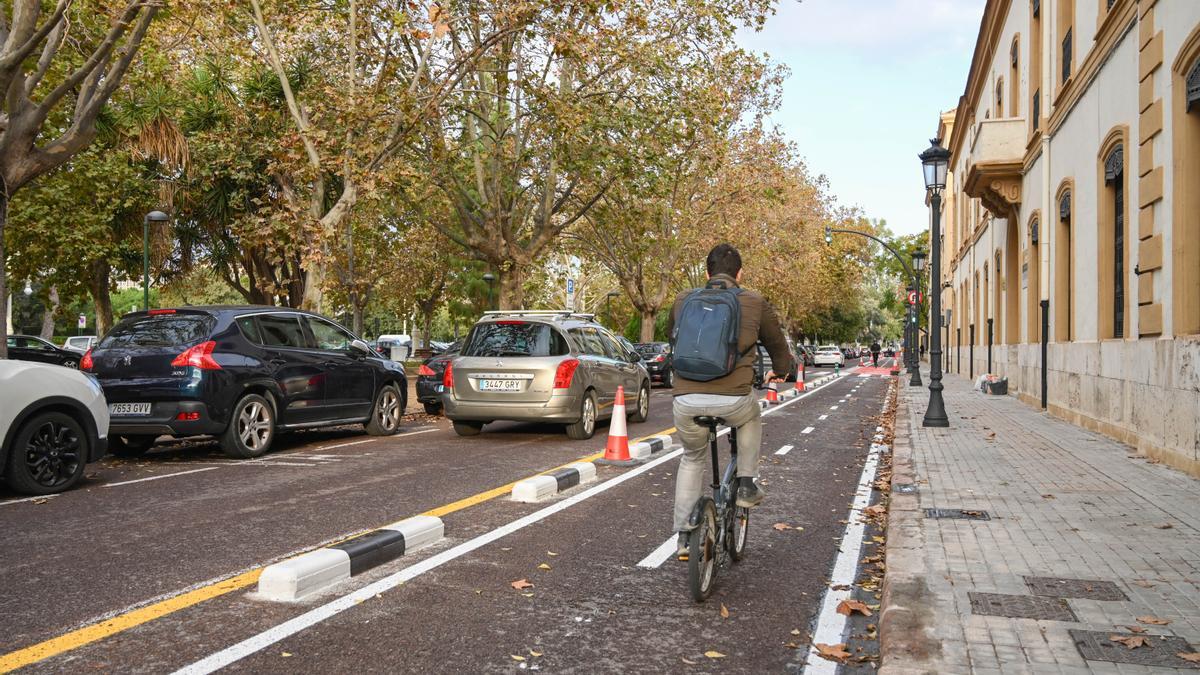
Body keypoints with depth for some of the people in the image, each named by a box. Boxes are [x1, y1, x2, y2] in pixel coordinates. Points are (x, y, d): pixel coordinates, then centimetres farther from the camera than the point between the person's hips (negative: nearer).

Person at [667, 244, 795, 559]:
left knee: (691, 459, 27)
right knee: (752, 417, 35)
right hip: (733, 400, -2)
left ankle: (683, 536, 25)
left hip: (686, 401, 2)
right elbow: (777, 343, 23)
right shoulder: (754, 303, 8)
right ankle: (747, 485, 31)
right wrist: (780, 370, 46)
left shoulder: (683, 300, 14)